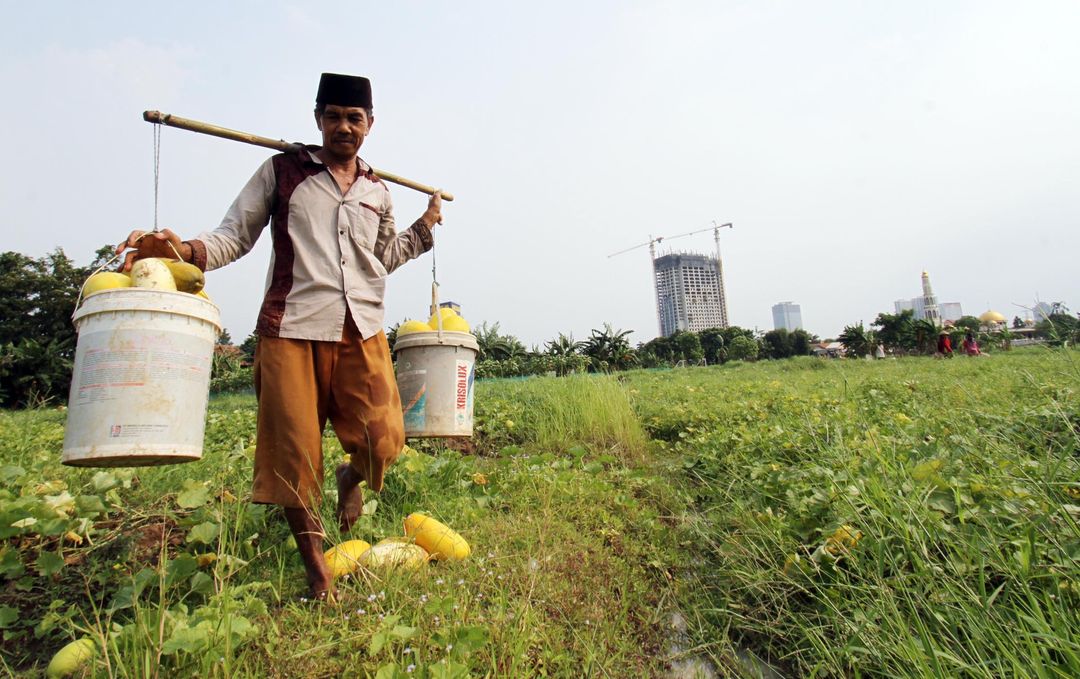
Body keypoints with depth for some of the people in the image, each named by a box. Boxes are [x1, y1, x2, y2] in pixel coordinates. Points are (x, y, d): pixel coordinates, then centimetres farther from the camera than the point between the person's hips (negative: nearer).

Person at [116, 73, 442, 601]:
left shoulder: (377, 192, 19)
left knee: (382, 441, -11)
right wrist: (181, 249, -12)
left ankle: (351, 478, 28)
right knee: (294, 450, 0)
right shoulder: (282, 170, 9)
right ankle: (316, 569, 20)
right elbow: (233, 236, 6)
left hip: (361, 332, 2)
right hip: (292, 329, -2)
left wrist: (425, 227, 25)